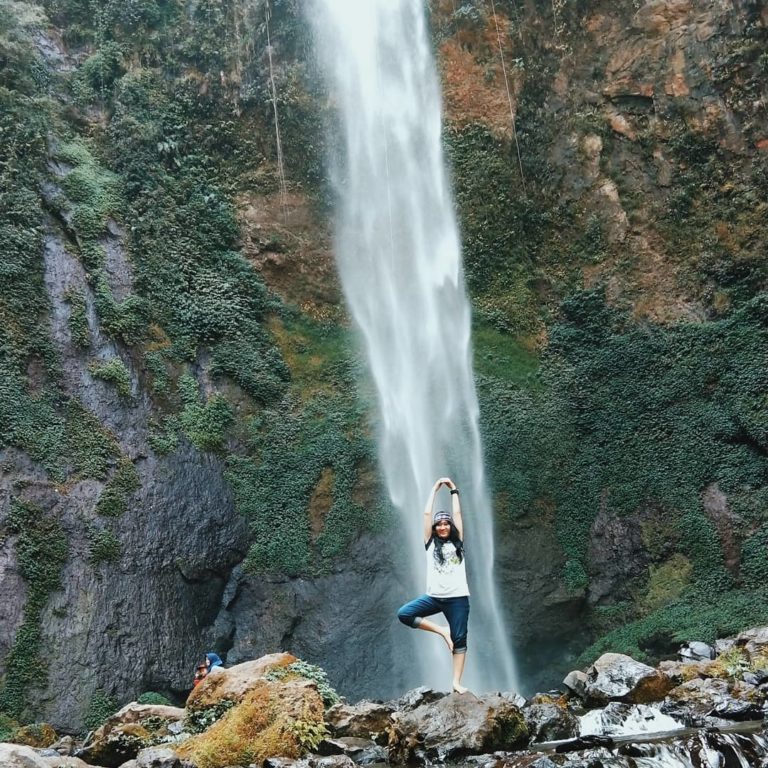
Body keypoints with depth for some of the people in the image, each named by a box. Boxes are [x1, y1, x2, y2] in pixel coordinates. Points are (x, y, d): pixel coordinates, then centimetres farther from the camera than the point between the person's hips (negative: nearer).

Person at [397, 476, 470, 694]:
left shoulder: (458, 542, 8)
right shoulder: (431, 543, 8)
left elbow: (457, 513, 7)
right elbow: (427, 513, 5)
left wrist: (453, 490, 15)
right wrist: (435, 488, 9)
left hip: (457, 598, -1)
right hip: (434, 597, 1)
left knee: (459, 639, -1)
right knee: (404, 613, -17)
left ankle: (456, 682, 7)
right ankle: (442, 631, -4)